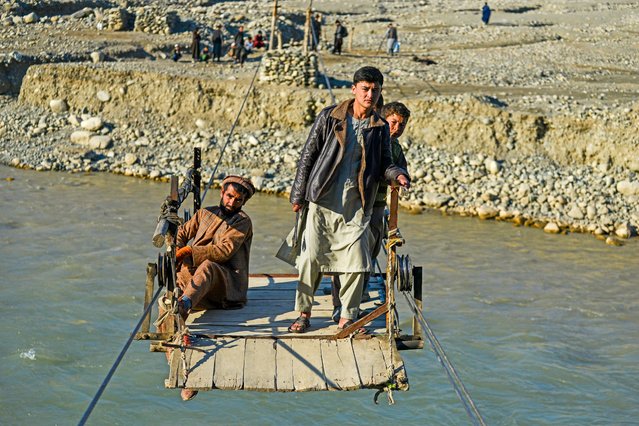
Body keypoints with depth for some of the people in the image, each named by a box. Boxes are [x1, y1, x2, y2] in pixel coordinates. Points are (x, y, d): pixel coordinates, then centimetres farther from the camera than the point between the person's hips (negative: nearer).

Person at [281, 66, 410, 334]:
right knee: (310, 258, -2)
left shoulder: (380, 128, 8)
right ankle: (304, 313, 13)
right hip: (322, 201, -2)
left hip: (356, 206, 2)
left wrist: (398, 174, -10)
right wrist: (298, 195, 0)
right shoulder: (329, 117, 0)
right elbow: (307, 156, 3)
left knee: (356, 263, -3)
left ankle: (347, 317, 11)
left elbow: (383, 164, 13)